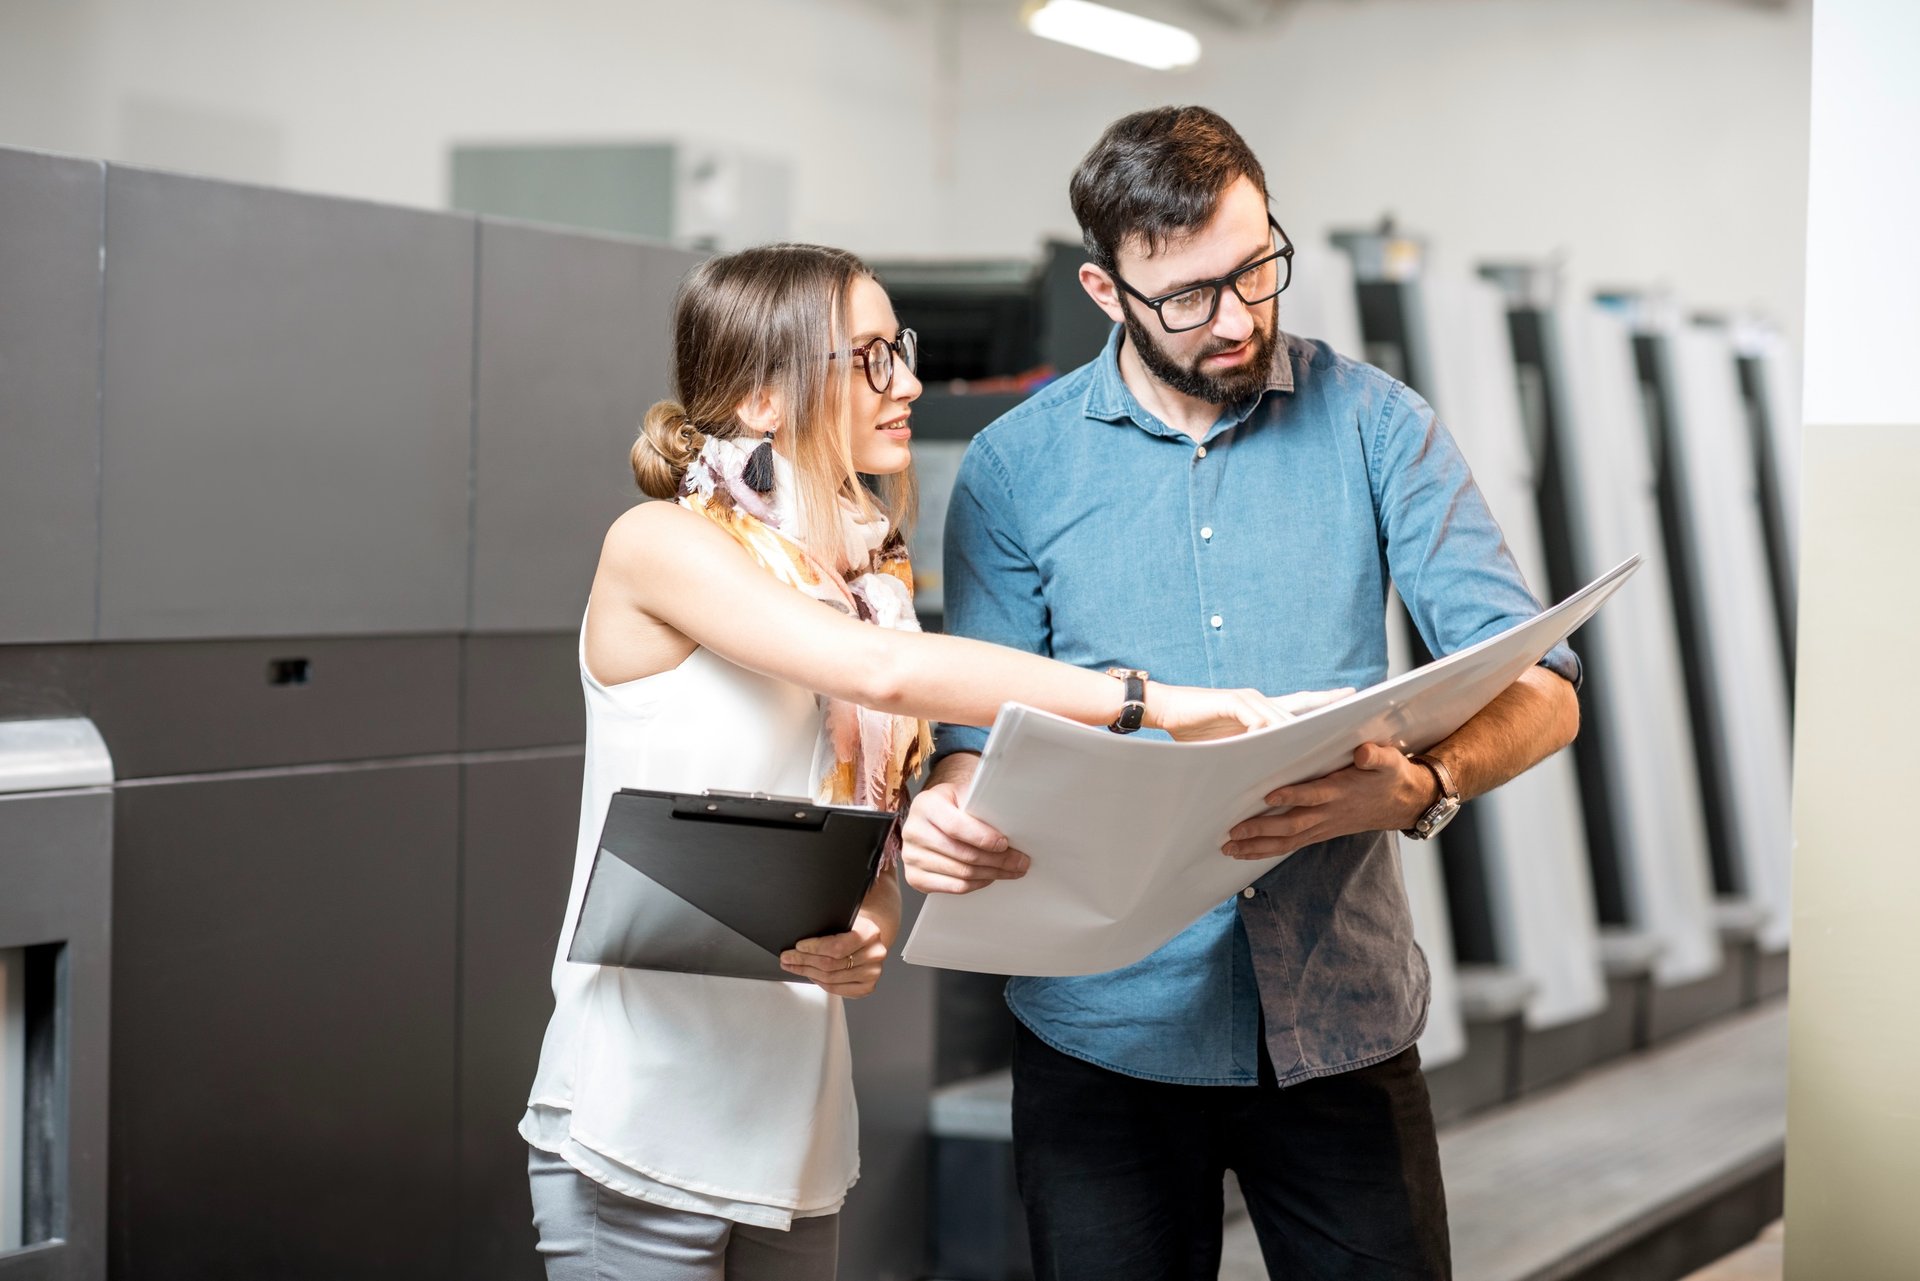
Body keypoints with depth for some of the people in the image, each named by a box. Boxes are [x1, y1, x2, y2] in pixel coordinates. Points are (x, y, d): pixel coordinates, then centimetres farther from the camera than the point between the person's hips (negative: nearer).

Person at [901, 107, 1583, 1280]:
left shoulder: (1372, 423, -1)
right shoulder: (1017, 467, 0)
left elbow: (1539, 689, -6)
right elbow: (983, 731, 1)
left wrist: (1421, 787, -28)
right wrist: (948, 819, -24)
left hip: (1343, 1016, 0)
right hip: (1105, 1028, 0)